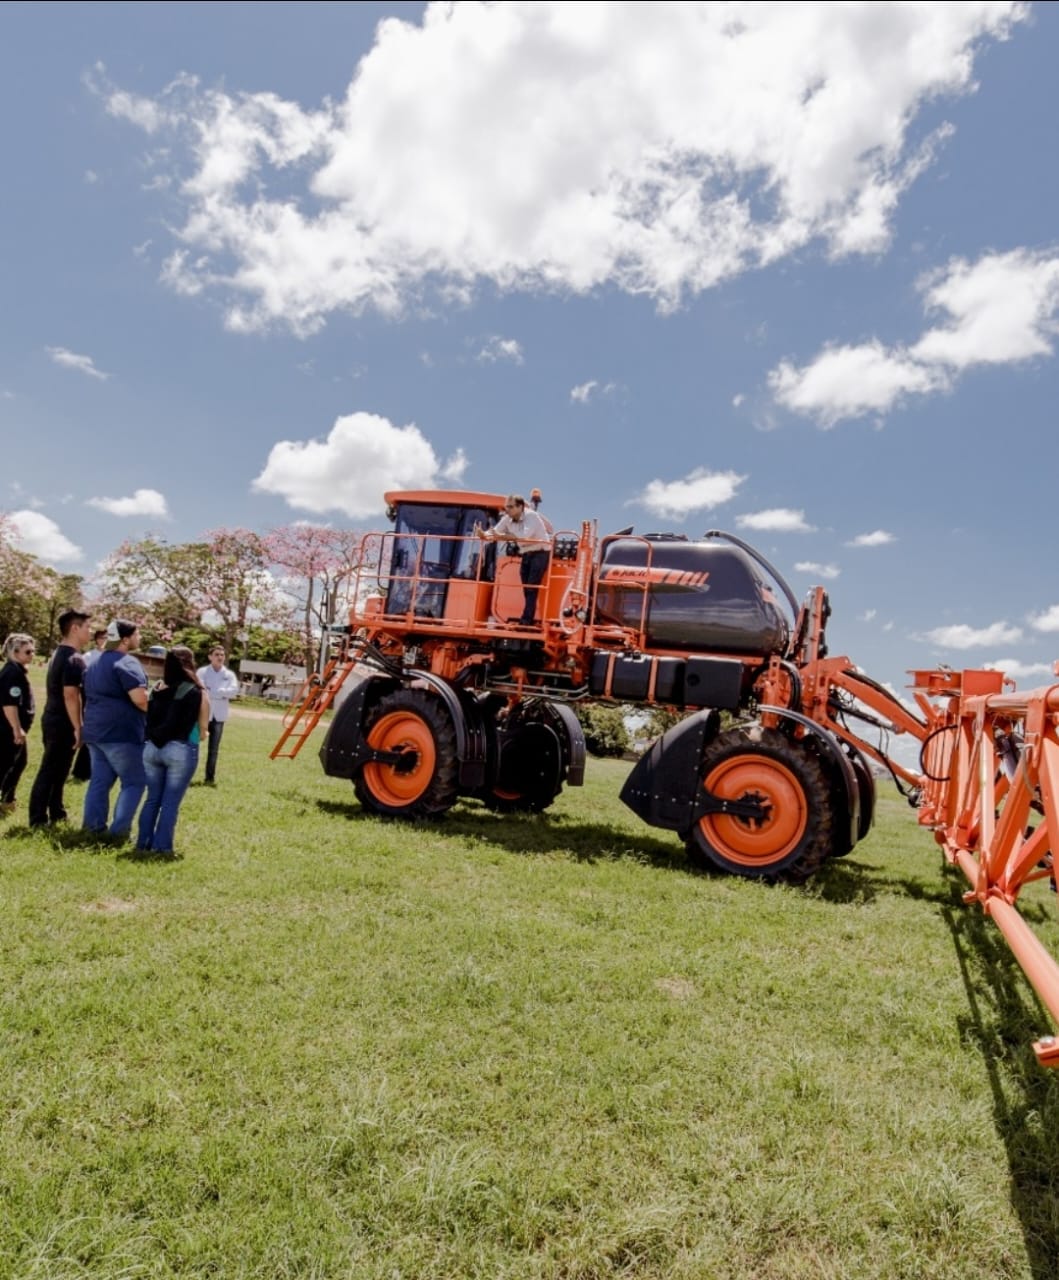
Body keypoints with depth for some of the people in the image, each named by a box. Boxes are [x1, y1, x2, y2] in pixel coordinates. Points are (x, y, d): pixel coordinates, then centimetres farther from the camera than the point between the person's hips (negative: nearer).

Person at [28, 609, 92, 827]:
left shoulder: (59, 654, 13)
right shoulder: (74, 659, -19)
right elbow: (70, 696, -24)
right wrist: (78, 728, -20)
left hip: (52, 720, 10)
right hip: (63, 724, -10)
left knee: (55, 771, 16)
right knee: (51, 772, -2)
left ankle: (56, 813, 26)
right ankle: (38, 819, 4)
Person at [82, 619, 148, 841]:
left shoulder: (96, 662, 18)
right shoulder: (127, 662, -14)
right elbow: (140, 699, -22)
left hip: (95, 730, 9)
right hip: (121, 733, -9)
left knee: (100, 780, 13)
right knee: (134, 781, -1)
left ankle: (93, 826, 14)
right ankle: (119, 829, -4)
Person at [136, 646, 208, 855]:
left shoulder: (157, 688, 9)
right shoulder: (195, 692, -5)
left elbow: (149, 718, 11)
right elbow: (203, 725, 0)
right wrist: (198, 737, 18)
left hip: (152, 748, 5)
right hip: (181, 750, -5)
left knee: (153, 798, 16)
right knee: (171, 802, 2)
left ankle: (143, 843, 20)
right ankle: (161, 846, 5)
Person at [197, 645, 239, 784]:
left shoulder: (229, 675, 6)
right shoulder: (202, 671, 0)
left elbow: (234, 691, -10)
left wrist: (212, 692, -16)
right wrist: (222, 694, -19)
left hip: (219, 716, 2)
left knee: (214, 748, 6)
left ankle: (211, 777, 13)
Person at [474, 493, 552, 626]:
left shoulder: (531, 516, -20)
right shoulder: (507, 519, 1)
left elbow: (524, 537, -34)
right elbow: (495, 533, -5)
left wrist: (502, 536, -38)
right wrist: (483, 535, -28)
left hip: (540, 553, -7)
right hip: (526, 555, 7)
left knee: (532, 588, -13)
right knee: (526, 589, 6)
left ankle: (526, 621, -15)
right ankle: (528, 620, 12)